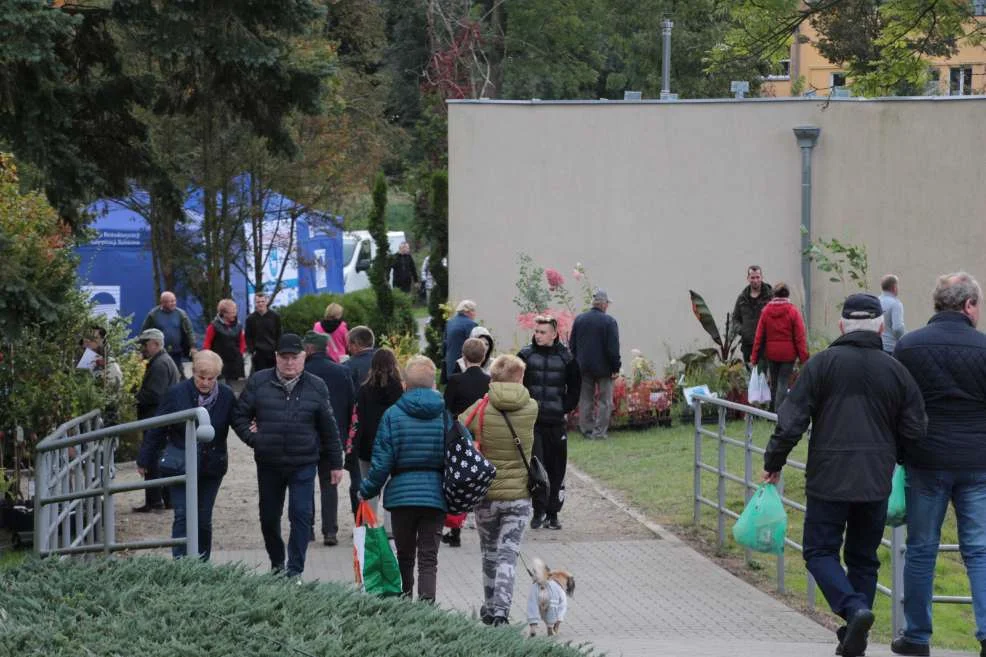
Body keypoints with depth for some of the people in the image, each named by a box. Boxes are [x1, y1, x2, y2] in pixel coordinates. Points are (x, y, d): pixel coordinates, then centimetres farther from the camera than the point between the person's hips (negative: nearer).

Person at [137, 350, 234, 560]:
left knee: (204, 519, 9)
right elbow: (157, 429, -3)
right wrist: (144, 461, 3)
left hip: (211, 468, 2)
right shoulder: (177, 393, -10)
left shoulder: (226, 396, -6)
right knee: (182, 516, -10)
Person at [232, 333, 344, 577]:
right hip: (268, 464, 2)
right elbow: (239, 416, 9)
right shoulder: (258, 383, 1)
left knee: (301, 516, -10)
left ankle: (295, 571, -6)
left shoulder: (316, 387, 2)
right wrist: (253, 438, -6)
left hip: (303, 464, -2)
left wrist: (335, 463, 9)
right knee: (269, 517, 13)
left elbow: (329, 429, 7)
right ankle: (277, 563, 33)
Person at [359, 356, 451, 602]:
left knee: (404, 556, 15)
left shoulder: (392, 415, -3)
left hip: (401, 494, 0)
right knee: (429, 559, -1)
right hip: (435, 496, 0)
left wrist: (366, 491, 8)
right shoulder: (447, 414, 0)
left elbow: (382, 462, -5)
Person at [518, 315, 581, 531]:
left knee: (556, 470, 5)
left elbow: (575, 387, 13)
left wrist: (566, 408, 2)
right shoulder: (526, 355, 0)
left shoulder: (565, 358, 2)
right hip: (531, 422, -1)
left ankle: (552, 513, 15)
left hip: (556, 423, 1)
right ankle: (538, 511, 2)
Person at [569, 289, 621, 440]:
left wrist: (577, 363, 16)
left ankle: (586, 430, 13)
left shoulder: (579, 320, 4)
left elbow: (572, 345, 9)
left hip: (583, 367, 5)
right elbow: (613, 348, -13)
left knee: (586, 400, 11)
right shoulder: (609, 322, -12)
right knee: (605, 401, 3)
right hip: (603, 368, -5)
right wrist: (616, 368, -6)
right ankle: (599, 432, -1)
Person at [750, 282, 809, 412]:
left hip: (771, 353, 3)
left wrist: (754, 358, 5)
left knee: (774, 383, 15)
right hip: (788, 353, -3)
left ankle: (774, 409, 22)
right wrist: (804, 358, -6)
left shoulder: (766, 310, 0)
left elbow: (759, 336, 1)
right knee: (783, 383, -1)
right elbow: (800, 337, -9)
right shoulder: (793, 311, -7)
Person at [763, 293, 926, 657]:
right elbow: (914, 430, 6)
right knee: (863, 558, 13)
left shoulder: (822, 364, -4)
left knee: (820, 552, 5)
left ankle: (854, 609, -19)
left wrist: (774, 463, 3)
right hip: (876, 482, 3)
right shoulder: (895, 371, 4)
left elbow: (791, 420, -8)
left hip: (829, 479, -3)